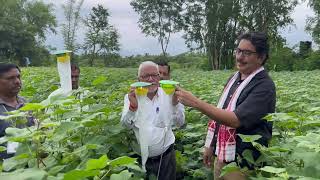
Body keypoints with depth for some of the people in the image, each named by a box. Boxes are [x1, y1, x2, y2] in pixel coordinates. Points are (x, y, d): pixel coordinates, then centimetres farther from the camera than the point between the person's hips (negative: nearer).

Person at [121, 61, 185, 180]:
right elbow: (126, 125, -17)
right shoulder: (132, 97, -5)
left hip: (165, 156, 1)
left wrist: (175, 102, -27)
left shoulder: (167, 95, -4)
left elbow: (179, 123, -10)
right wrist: (132, 107, -35)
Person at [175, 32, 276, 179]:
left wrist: (195, 102, -31)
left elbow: (236, 120, -28)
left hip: (243, 163, -6)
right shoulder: (235, 78, 5)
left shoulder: (264, 86, -18)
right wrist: (211, 145, 14)